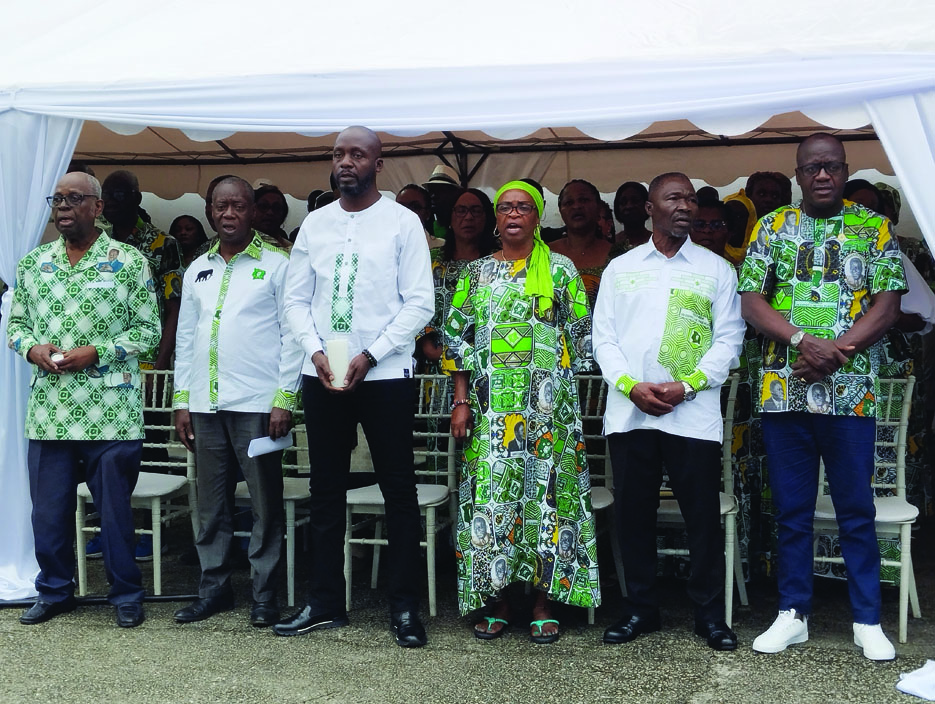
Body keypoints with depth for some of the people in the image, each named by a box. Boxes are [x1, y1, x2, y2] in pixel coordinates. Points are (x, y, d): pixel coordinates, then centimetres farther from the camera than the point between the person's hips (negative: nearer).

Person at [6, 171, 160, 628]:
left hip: (110, 412, -4)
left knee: (115, 509, 4)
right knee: (48, 508, 10)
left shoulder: (129, 262, -1)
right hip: (48, 410, 4)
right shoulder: (33, 263, 11)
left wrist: (96, 353, -13)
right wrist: (32, 349, -6)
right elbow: (16, 323, 16)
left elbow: (148, 330, -2)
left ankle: (126, 595, 19)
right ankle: (55, 592, 27)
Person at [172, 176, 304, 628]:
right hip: (205, 404, 5)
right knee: (211, 502, 10)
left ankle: (264, 593, 10)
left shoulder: (276, 265, 0)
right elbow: (185, 337, 17)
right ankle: (213, 588, 20)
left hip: (257, 404, -5)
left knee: (265, 502, 1)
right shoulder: (198, 270, 15)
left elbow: (292, 333, -4)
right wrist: (181, 400, 11)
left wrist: (285, 398, -11)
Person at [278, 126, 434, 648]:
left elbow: (420, 303, -6)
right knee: (326, 490, 10)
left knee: (399, 491, 2)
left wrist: (369, 356, -13)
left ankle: (405, 606, 11)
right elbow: (297, 298, 10)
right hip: (322, 375, 4)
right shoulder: (316, 223, 10)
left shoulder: (402, 222, -2)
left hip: (385, 375, -4)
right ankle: (325, 603, 19)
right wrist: (316, 350, -7)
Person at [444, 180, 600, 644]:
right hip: (491, 406, 2)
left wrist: (560, 388, 1)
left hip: (547, 404, -1)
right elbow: (458, 337, 8)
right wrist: (462, 401, 1)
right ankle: (496, 601, 10)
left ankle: (544, 601, 8)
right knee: (489, 494, -1)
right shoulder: (477, 273, 11)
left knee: (545, 491, -2)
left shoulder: (560, 270, 7)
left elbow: (582, 336, 7)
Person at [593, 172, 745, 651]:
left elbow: (729, 339, 3)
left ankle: (709, 612, 13)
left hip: (693, 412, -1)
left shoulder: (716, 269, 9)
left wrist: (688, 385, -11)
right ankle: (640, 608, 19)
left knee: (703, 515, 1)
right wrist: (631, 385, -9)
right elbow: (603, 337, 7)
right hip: (629, 412, 2)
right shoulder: (620, 268, 12)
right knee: (633, 512, 6)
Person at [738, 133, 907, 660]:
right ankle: (794, 613, 20)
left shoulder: (874, 227, 6)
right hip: (784, 392, 2)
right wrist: (801, 340, -15)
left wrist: (837, 350, -15)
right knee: (792, 510, 9)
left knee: (857, 510, 4)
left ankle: (868, 620, 15)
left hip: (850, 392, -1)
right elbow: (751, 301, 1)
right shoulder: (773, 226, 9)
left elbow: (888, 305, -1)